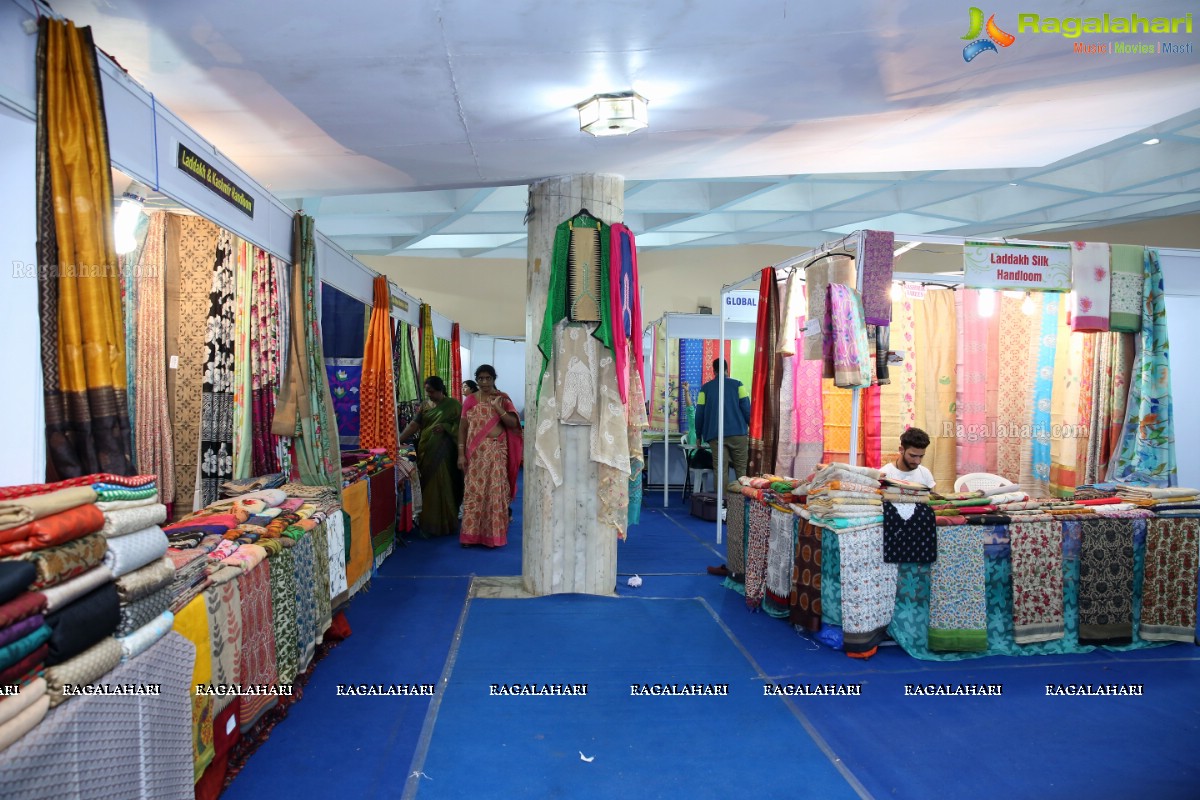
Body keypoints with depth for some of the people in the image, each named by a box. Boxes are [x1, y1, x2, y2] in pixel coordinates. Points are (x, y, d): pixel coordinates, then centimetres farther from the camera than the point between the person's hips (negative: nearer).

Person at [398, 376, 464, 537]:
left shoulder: (452, 404, -1)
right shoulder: (425, 405, 10)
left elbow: (461, 425, -4)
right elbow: (414, 424, 1)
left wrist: (445, 427, -19)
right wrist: (398, 440, -10)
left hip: (444, 452, -4)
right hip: (426, 451, 4)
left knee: (444, 486, -3)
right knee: (428, 487, 5)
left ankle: (447, 524, 6)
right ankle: (429, 525, 11)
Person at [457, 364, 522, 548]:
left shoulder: (503, 398, 3)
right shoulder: (470, 400, 5)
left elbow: (514, 424, -3)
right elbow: (463, 428, 5)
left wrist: (498, 408, -14)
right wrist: (461, 454, -2)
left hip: (497, 451, -1)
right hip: (475, 452, 1)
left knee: (495, 491, 0)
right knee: (474, 491, 1)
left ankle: (494, 534, 9)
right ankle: (471, 535, 9)